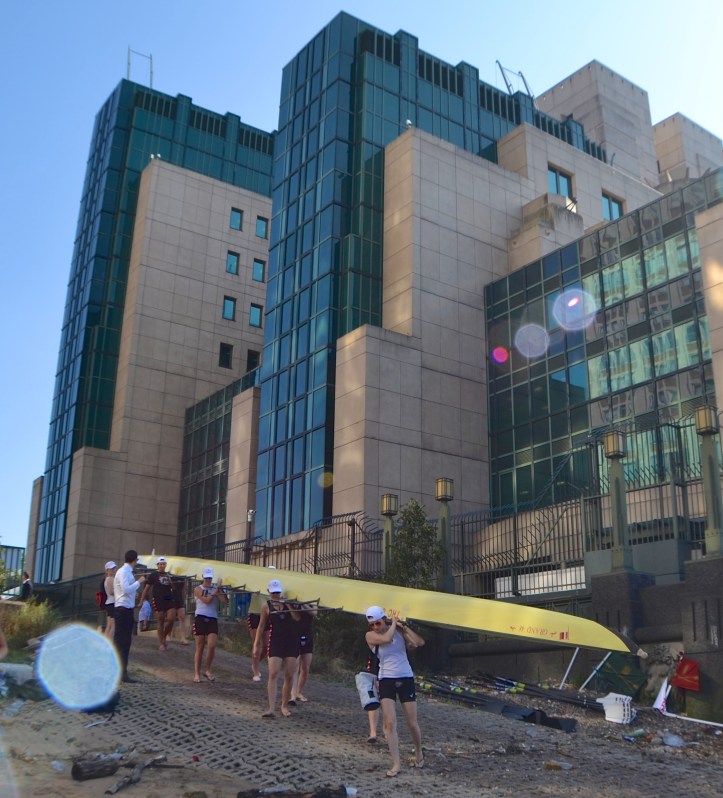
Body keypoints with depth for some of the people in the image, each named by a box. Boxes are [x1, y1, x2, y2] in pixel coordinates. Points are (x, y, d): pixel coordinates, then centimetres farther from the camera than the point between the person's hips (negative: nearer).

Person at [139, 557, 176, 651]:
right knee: (161, 622, 0)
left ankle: (164, 637, 15)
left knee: (171, 619, -9)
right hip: (158, 601, -3)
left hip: (170, 600, 4)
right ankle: (161, 643, 10)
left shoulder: (169, 576, 14)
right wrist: (142, 600, -4)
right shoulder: (153, 576, 3)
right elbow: (147, 588, 1)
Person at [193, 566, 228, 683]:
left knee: (211, 646, -11)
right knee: (200, 648, 3)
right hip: (200, 619, -2)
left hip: (212, 620, 2)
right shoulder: (198, 589, 1)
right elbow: (206, 600, -14)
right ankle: (197, 673, 11)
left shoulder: (216, 588, 7)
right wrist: (216, 590, -10)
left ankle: (208, 671, 7)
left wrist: (220, 591, -17)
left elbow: (226, 601, -6)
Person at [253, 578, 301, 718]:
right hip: (275, 642, -1)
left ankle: (284, 706, 15)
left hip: (292, 642, 1)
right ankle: (271, 708, -14)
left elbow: (297, 618, -8)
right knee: (273, 674, -12)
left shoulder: (288, 603, 4)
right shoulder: (267, 606, 4)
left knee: (289, 676, 2)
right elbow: (261, 627, 9)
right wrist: (257, 645, 6)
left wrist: (290, 606, -15)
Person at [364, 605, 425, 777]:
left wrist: (403, 626, -12)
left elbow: (420, 643, -11)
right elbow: (386, 639, -25)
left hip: (406, 679, 1)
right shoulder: (371, 635, -6)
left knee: (412, 723, 8)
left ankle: (419, 753, 34)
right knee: (390, 723, -11)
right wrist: (393, 624, -11)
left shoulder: (399, 630, 0)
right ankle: (396, 764, -3)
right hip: (386, 680, -1)